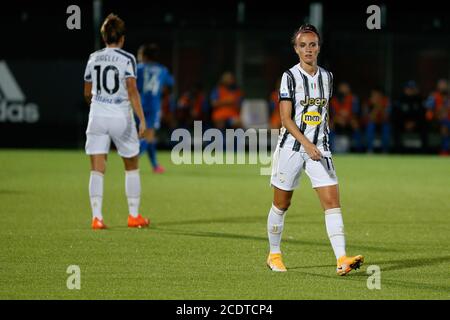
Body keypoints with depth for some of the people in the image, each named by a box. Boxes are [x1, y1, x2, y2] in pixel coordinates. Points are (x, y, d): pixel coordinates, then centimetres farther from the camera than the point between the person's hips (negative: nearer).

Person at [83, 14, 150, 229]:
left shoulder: (93, 58, 7)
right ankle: (134, 215, 17)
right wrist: (142, 119, -13)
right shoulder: (127, 59, -6)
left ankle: (97, 217, -10)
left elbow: (87, 93, 14)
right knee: (132, 167, 14)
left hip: (97, 115, 3)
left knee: (97, 169, 0)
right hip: (120, 116, -3)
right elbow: (132, 90, -14)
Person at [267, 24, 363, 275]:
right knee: (281, 204, 8)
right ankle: (274, 255, 27)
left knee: (332, 201, -11)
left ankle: (342, 259, -18)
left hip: (319, 149, 3)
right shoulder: (290, 77, -8)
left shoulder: (327, 77, 7)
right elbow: (286, 118, -13)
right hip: (291, 147, -3)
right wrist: (307, 144, -24)